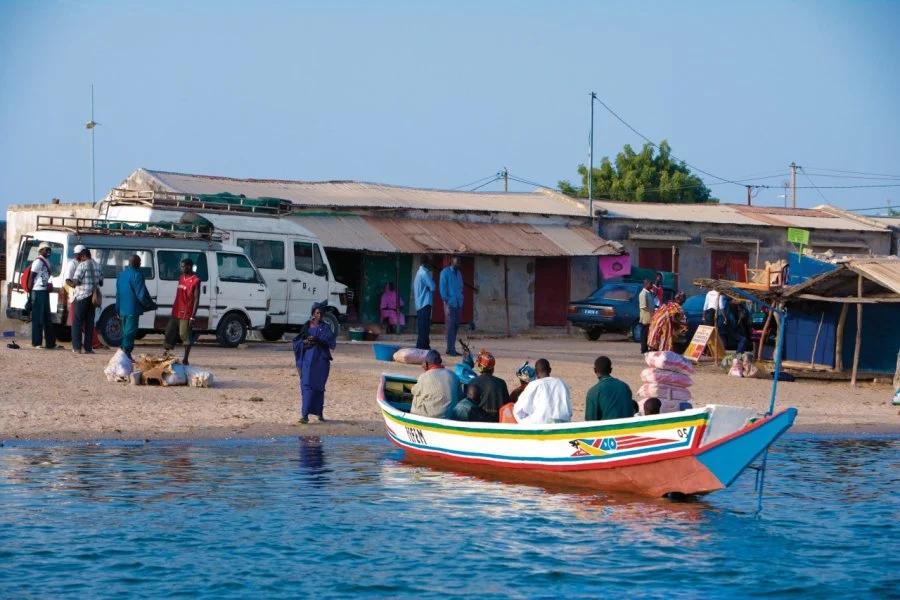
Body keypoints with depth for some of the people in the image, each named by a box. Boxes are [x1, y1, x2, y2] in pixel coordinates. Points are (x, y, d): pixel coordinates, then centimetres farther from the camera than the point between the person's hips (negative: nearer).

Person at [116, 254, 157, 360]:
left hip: (123, 310, 8)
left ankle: (124, 351, 16)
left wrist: (118, 310, 24)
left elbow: (118, 294, 19)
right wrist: (151, 305, -2)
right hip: (133, 309, -8)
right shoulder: (137, 275, -12)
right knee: (131, 331, -5)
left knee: (126, 332, 15)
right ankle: (126, 351, -9)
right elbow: (142, 295, -15)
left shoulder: (121, 274, 14)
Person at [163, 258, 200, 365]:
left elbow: (196, 299, -13)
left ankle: (185, 359, 0)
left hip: (186, 314, -8)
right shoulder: (181, 278, 14)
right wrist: (173, 310, 18)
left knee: (185, 335, -5)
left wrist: (192, 316, -18)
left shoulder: (195, 281, -9)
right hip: (176, 313, 8)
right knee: (170, 333, 7)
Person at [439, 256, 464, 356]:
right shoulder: (445, 272, -3)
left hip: (458, 303, 7)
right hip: (450, 303, -7)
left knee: (456, 325, 7)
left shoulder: (459, 273, 18)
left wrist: (461, 299, 12)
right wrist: (445, 300, -12)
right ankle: (450, 349, -8)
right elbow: (442, 287, -7)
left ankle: (451, 349, 12)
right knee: (450, 326, -8)